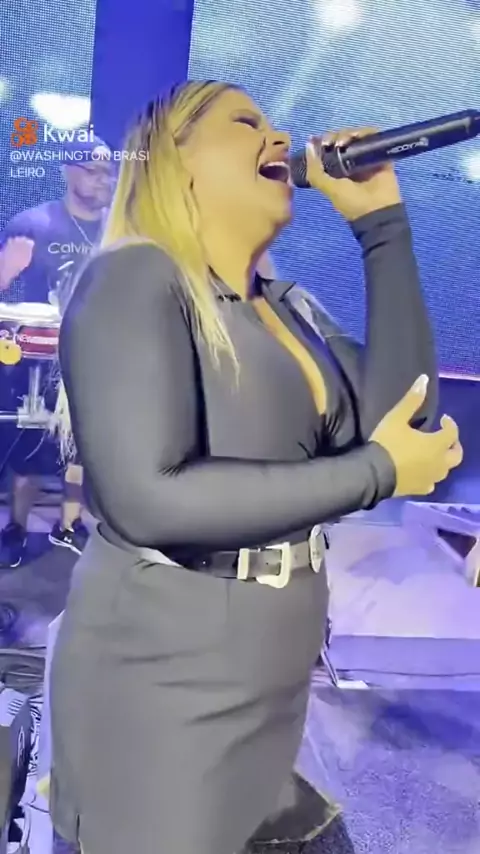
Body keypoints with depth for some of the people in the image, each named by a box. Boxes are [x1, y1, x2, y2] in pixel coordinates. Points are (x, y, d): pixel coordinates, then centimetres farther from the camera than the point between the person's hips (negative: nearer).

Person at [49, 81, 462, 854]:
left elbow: (399, 412, -2)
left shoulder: (280, 309, 8)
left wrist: (382, 224, -1)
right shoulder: (136, 278, -16)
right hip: (161, 696, -8)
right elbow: (148, 496, -27)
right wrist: (375, 473, -20)